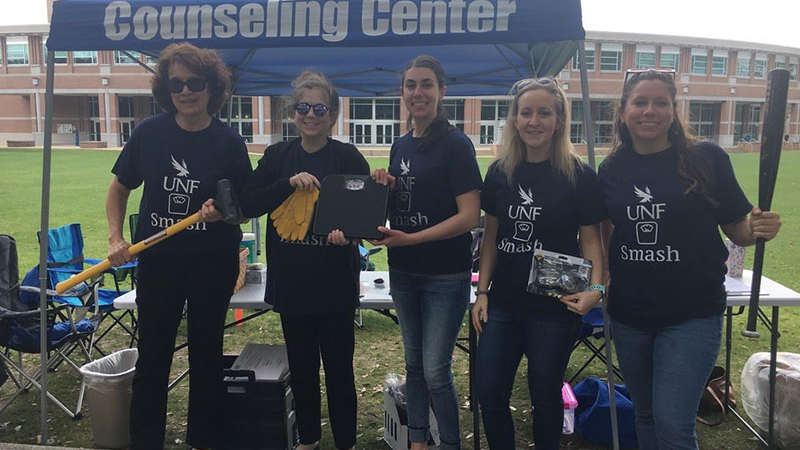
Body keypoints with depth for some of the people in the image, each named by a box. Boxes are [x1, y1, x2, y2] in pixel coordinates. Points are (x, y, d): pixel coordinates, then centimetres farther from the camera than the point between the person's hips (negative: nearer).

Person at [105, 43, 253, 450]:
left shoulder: (228, 141, -7)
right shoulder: (149, 133, -3)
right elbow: (119, 188, 8)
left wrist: (222, 211, -22)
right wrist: (116, 237, -4)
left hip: (213, 266, -1)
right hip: (157, 263, 1)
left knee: (206, 355, 12)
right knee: (151, 359, 10)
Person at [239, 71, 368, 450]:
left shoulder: (348, 157, -4)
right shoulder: (277, 156, 5)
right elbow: (248, 205, -4)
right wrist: (289, 183, -19)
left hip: (335, 284, -3)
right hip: (291, 281, 3)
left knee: (338, 367, 7)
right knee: (301, 366, 16)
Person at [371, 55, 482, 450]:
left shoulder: (455, 144, -11)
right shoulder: (400, 146, 9)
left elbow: (469, 216, -17)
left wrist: (409, 239, -23)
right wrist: (383, 187, -4)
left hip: (446, 276, -6)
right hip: (403, 273, 7)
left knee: (436, 372, -2)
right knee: (413, 364, 16)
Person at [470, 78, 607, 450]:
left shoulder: (579, 176, -7)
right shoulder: (500, 171, 3)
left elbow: (590, 240, -3)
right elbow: (491, 235, 7)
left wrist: (595, 288, -19)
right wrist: (482, 291, 4)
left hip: (555, 307, -3)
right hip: (503, 303, 4)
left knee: (545, 395, 11)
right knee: (489, 393, 9)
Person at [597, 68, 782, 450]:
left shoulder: (707, 159, -7)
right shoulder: (612, 169, 1)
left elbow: (736, 228, -1)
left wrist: (759, 229, -22)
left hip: (692, 314, -3)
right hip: (629, 314, 3)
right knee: (646, 415, 19)